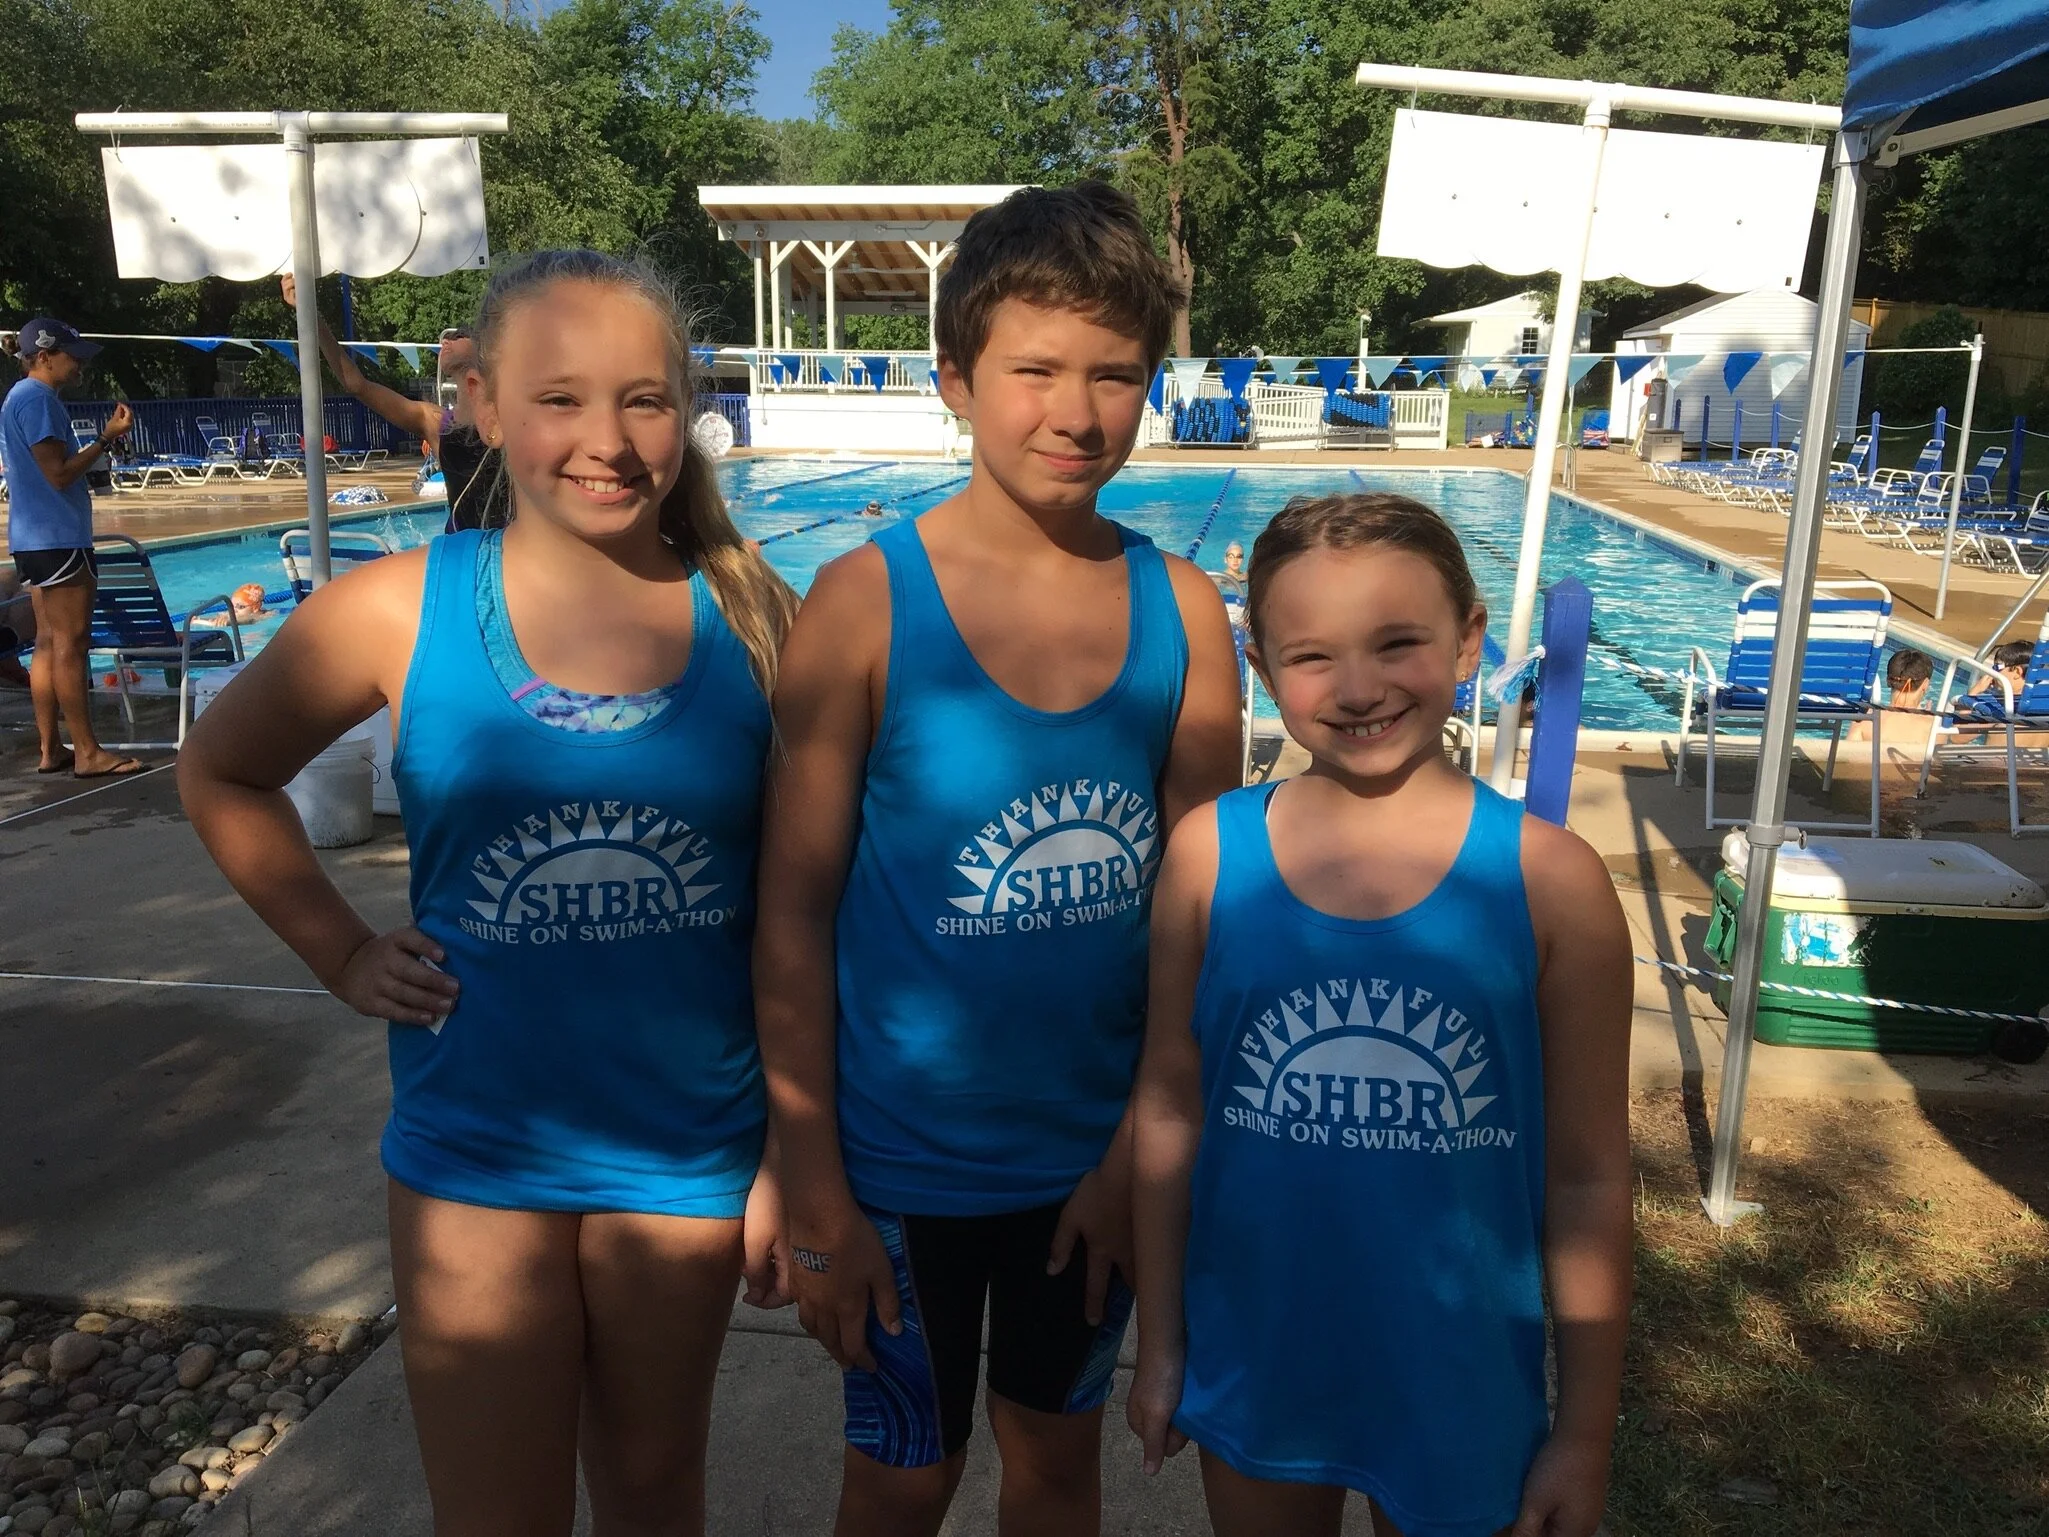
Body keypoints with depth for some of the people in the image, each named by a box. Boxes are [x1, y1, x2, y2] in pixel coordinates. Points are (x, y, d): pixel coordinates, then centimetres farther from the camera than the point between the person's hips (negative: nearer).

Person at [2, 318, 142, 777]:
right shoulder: (38, 398, -12)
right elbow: (58, 474, -17)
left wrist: (103, 440, 15)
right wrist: (107, 438, -13)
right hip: (56, 539, -11)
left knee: (49, 643, 10)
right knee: (70, 643, -9)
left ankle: (51, 749, 13)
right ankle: (87, 753, -8)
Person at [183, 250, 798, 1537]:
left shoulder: (755, 618, -9)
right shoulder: (399, 612, -9)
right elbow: (221, 773, 9)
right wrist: (342, 954, 1)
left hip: (692, 1155, 1)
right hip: (477, 1156, 0)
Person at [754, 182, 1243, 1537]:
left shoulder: (1181, 610, -7)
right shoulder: (868, 602, -16)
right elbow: (795, 913, -13)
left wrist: (1142, 1145, -3)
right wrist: (813, 1194, -10)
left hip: (1098, 1152, 3)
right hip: (904, 1159, -2)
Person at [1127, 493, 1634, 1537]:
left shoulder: (1551, 882, -14)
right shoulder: (1209, 855, -11)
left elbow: (1587, 1178, -7)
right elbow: (1170, 1110, -3)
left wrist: (1586, 1431, -2)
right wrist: (1158, 1345, 3)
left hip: (1460, 1390, -1)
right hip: (1251, 1366, 1)